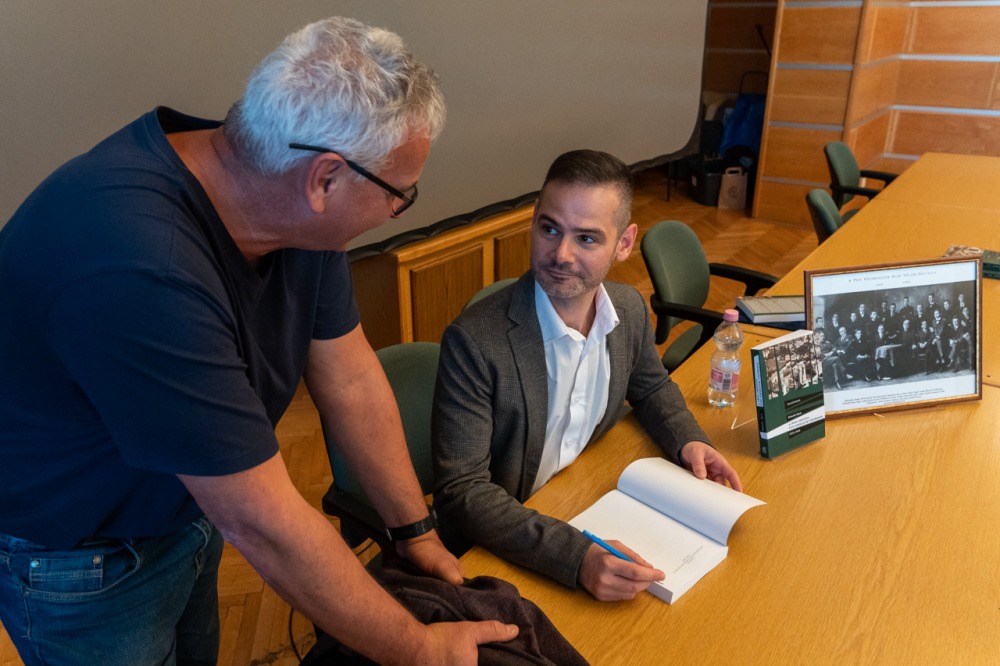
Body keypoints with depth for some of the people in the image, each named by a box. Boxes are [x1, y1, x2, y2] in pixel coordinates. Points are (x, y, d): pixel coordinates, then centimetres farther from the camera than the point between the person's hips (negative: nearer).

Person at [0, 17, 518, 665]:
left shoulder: (298, 209, -17)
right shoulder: (141, 271, -42)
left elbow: (351, 380, -8)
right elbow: (264, 523, -36)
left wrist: (417, 533, -3)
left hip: (190, 502, 6)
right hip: (79, 558, -6)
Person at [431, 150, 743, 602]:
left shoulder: (630, 309, -5)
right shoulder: (474, 341, -25)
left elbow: (651, 387, 16)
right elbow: (462, 491, -25)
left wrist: (688, 442, -4)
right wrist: (576, 556, -36)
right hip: (501, 551, -6)